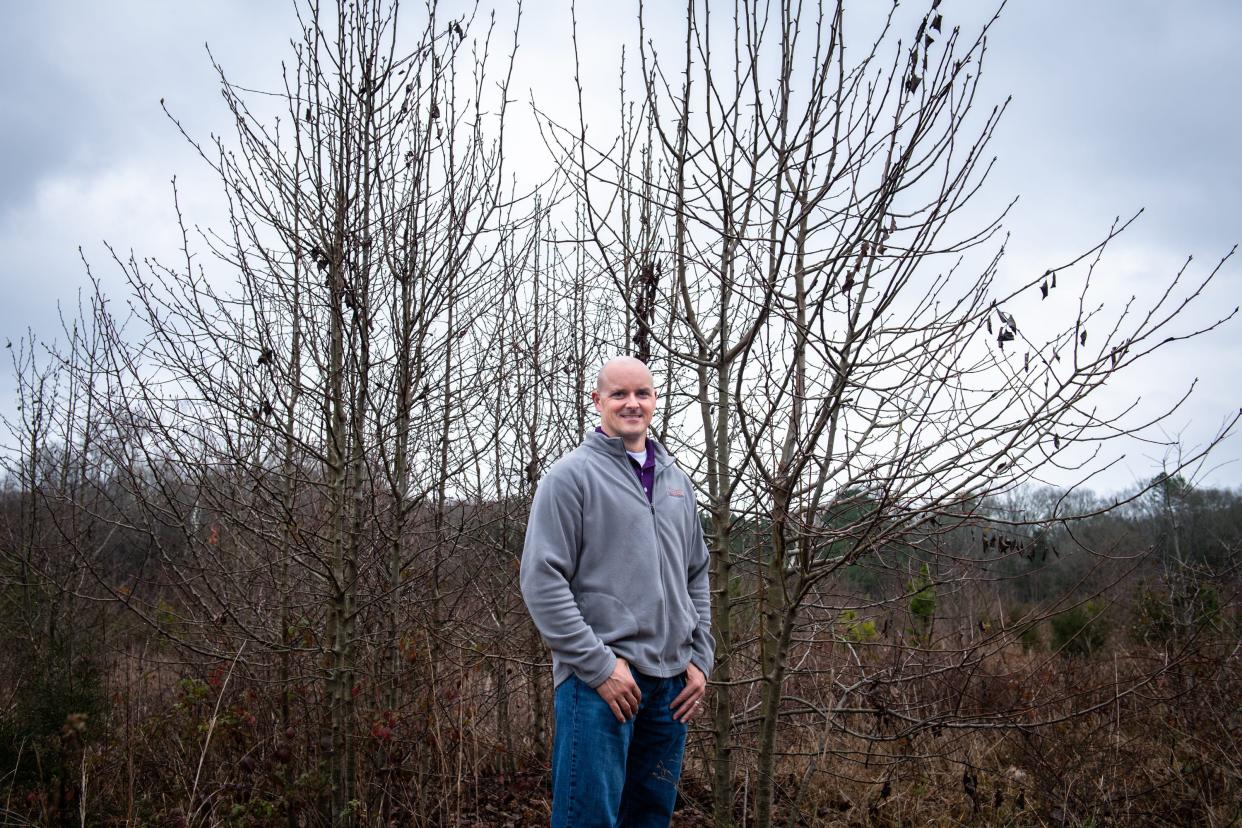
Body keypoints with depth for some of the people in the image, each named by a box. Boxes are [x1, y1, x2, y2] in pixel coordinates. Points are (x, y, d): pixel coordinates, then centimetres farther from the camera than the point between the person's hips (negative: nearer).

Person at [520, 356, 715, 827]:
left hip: (672, 682, 7)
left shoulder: (677, 482, 15)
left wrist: (700, 660, 9)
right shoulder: (571, 475, -5)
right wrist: (599, 665, -16)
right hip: (599, 681, -6)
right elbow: (541, 581, -12)